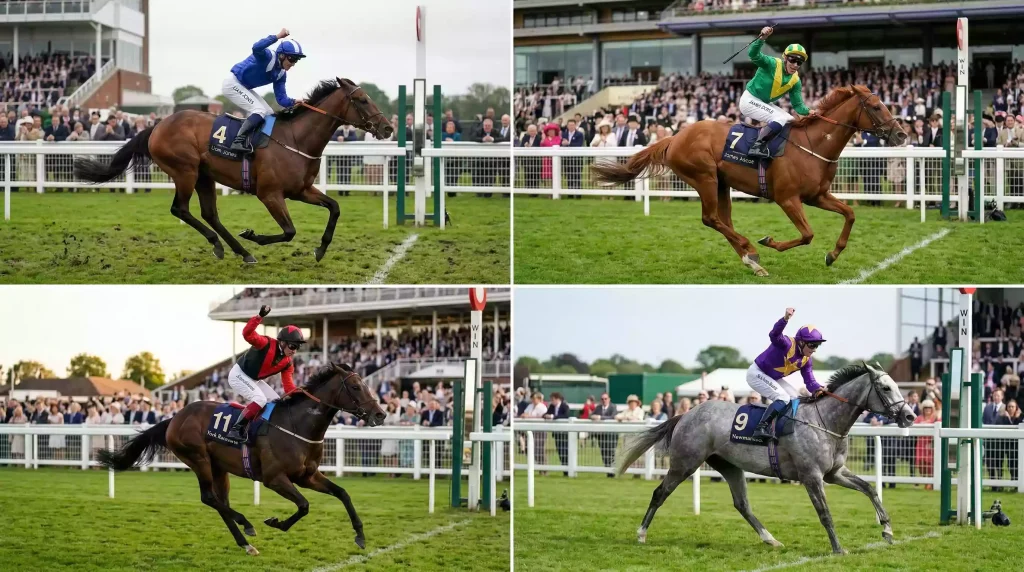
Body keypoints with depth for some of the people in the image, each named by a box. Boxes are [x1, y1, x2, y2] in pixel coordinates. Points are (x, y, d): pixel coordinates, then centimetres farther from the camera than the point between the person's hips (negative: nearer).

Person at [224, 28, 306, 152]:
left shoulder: (281, 74, 2)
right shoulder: (267, 57, -22)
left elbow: (281, 99, 1)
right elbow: (256, 48, -46)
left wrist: (293, 102, -20)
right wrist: (278, 36, -46)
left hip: (244, 88, 10)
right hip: (232, 84, -10)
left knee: (269, 114, 11)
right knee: (260, 110, -22)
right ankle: (238, 142, -28)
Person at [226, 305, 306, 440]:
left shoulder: (287, 363, -2)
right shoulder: (267, 344, -23)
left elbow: (288, 385, -2)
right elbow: (247, 333, -39)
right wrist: (260, 316, -50)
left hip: (254, 380, 9)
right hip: (239, 374, -9)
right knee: (260, 399, -27)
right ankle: (236, 429, -27)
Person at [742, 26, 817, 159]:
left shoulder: (795, 81, 0)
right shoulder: (772, 64, -19)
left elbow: (797, 105, 1)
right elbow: (753, 54, -35)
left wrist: (808, 112, -21)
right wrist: (762, 38, -52)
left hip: (764, 104, 9)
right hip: (749, 100, -9)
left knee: (791, 121, 8)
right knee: (780, 118, -25)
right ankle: (757, 146, -25)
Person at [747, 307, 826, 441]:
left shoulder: (806, 360, -3)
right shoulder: (787, 344, -27)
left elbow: (809, 381, -6)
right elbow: (774, 335, -48)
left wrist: (817, 388, -30)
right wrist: (785, 319, -67)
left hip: (773, 379, 10)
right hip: (757, 374, -10)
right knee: (783, 398, -24)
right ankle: (760, 428, -29)